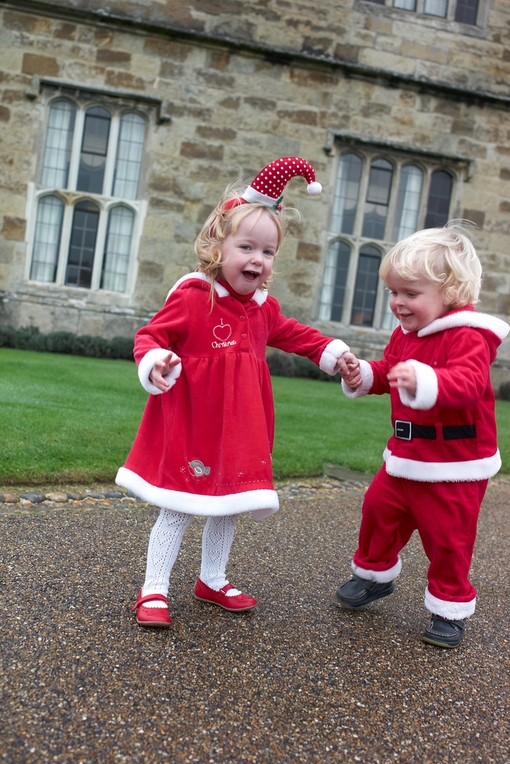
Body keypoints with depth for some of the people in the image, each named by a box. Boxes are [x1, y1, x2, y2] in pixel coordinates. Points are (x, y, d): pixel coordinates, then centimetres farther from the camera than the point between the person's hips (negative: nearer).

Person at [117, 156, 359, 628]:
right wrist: (156, 362, -32)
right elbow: (150, 336, -11)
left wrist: (333, 353, 17)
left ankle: (213, 580, 35)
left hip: (240, 428, 7)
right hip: (191, 424, -7)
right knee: (179, 510, -1)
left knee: (229, 508, 17)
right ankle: (154, 590, 15)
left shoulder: (264, 306, 8)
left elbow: (293, 334, 25)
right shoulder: (192, 297, -14)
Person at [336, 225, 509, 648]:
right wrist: (364, 376, -3)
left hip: (455, 465, -7)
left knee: (447, 535, 4)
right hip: (405, 455, 8)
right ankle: (374, 574, 40)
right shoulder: (405, 334, 5)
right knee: (379, 509, 16)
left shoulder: (468, 336, -21)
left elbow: (468, 383, -37)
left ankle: (450, 608, 24)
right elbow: (388, 369, 18)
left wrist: (424, 382, -54)